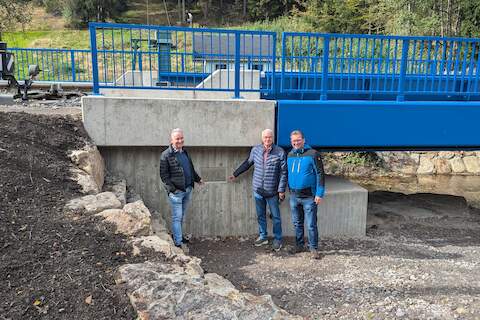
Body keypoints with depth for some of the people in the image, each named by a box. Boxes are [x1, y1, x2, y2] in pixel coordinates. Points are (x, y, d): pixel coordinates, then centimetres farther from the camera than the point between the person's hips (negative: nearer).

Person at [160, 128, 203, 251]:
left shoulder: (185, 152, 13)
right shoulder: (166, 155, -10)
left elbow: (191, 168, 26)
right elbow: (164, 175, -11)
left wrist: (198, 179, 32)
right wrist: (172, 188, -17)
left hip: (187, 190, 7)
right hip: (176, 191, -7)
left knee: (181, 216, 16)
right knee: (177, 217, -3)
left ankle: (177, 235, 31)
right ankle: (178, 242, 3)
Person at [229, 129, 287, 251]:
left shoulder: (280, 152, -8)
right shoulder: (255, 150, 2)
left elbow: (283, 172, -7)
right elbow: (247, 163, 17)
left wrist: (281, 190, -9)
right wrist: (235, 174, 22)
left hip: (272, 192, -3)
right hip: (258, 190, 4)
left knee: (276, 216, 7)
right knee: (260, 215, 15)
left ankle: (277, 239, 21)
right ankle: (263, 237, 30)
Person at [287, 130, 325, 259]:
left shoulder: (313, 154, -8)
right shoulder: (290, 155, 8)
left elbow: (320, 174, -10)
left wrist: (319, 194, -14)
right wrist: (289, 190, 14)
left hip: (309, 196, -5)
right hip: (294, 196, 5)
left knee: (311, 225, 1)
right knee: (297, 223, 15)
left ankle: (314, 248, 15)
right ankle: (299, 245, 29)